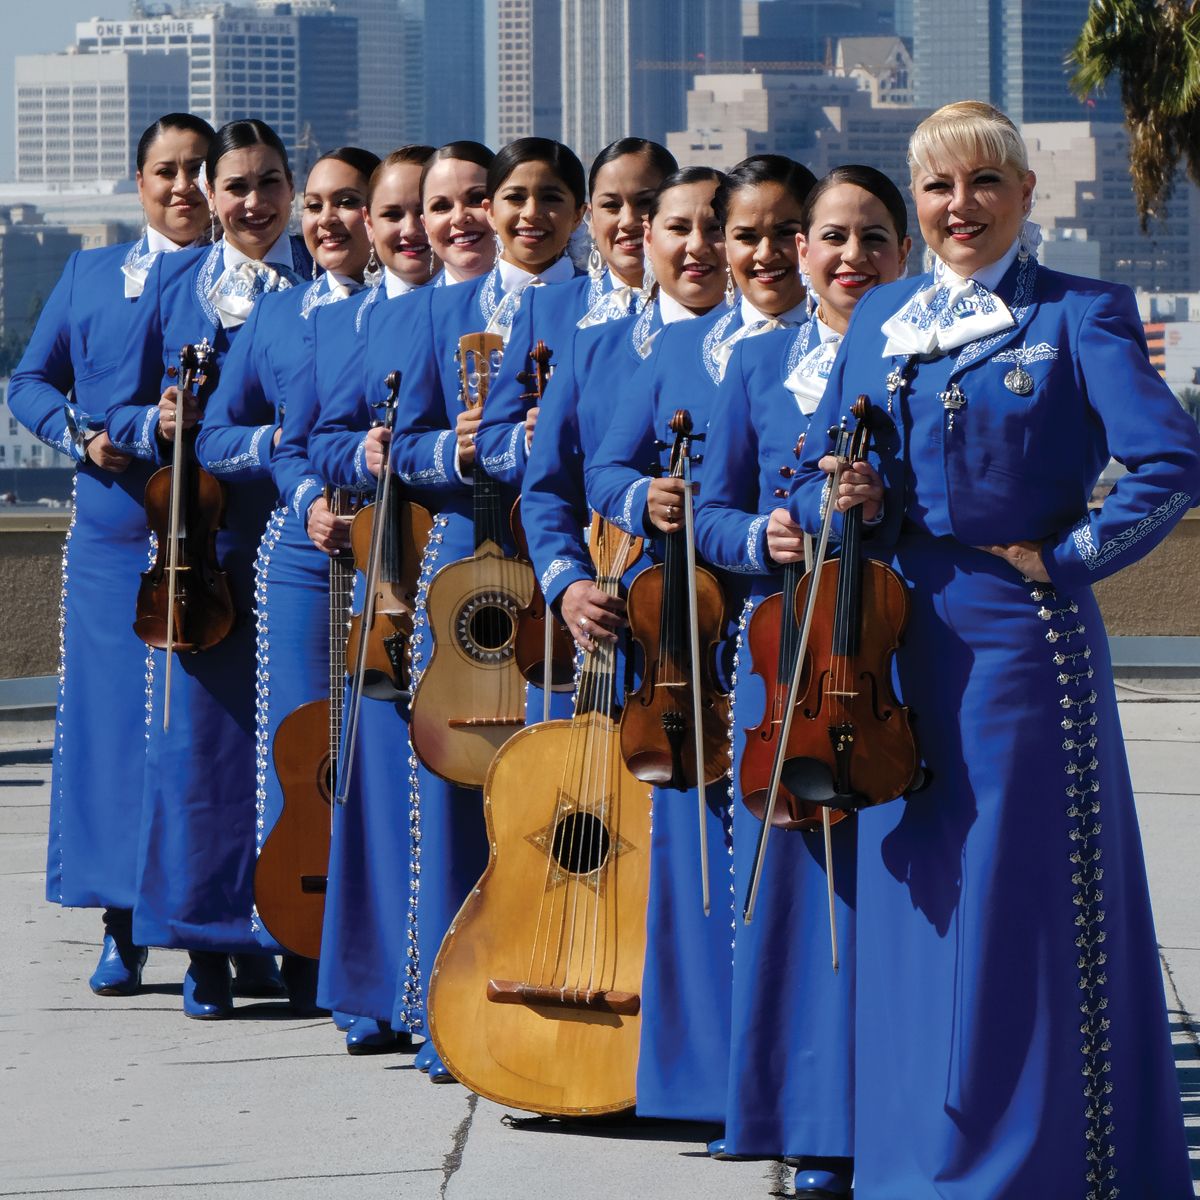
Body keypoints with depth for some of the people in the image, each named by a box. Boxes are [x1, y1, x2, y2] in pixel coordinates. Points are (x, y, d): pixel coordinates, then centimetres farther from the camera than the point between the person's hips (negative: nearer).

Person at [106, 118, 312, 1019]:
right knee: (198, 731, -1)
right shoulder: (174, 282, 10)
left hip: (292, 534, -1)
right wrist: (159, 425, -9)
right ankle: (207, 943, 5)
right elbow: (124, 411, 12)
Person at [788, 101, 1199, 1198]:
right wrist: (838, 499, -6)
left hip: (1021, 648, -5)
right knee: (909, 904, 9)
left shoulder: (1079, 315, -4)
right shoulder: (878, 318, 13)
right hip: (900, 646, 5)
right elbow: (812, 477, 16)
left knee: (1021, 913, -2)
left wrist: (1065, 556, -12)